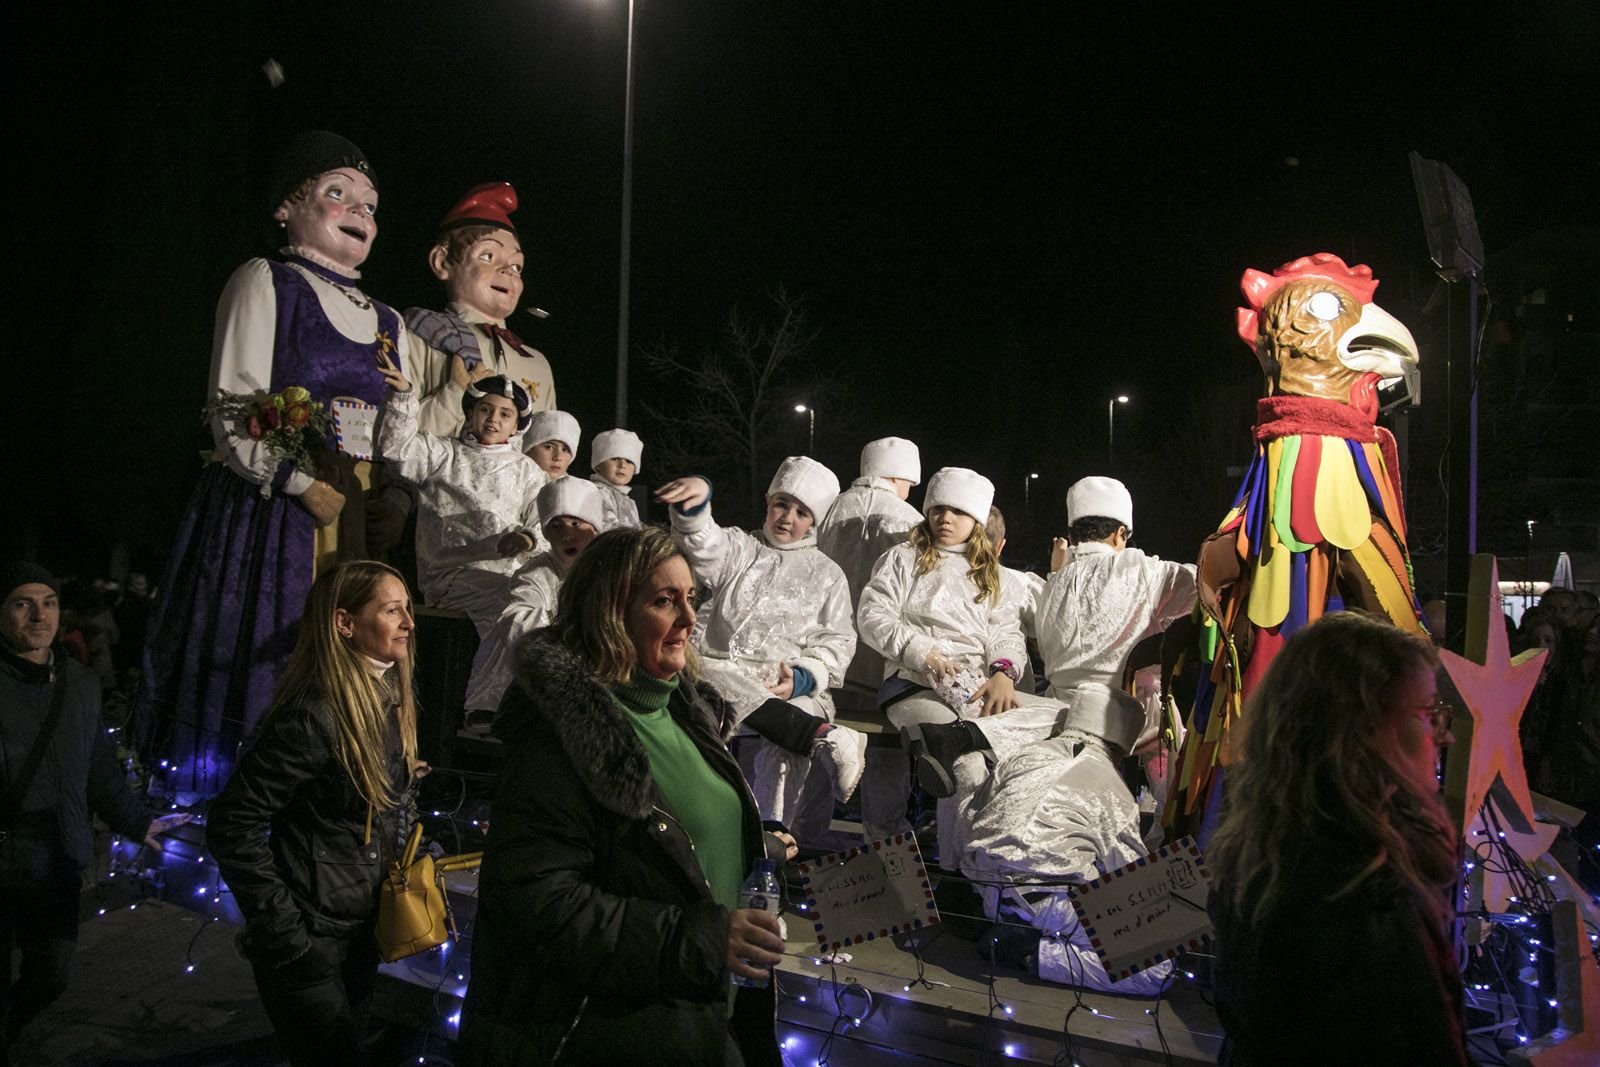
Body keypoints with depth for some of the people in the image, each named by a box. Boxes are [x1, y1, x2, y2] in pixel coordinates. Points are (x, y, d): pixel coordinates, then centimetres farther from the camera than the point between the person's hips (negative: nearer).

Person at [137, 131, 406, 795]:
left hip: (357, 527, 6)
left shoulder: (388, 324, 20)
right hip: (267, 512, -5)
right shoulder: (264, 282, 3)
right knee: (258, 677, -5)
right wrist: (305, 485, -15)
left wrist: (398, 493, -1)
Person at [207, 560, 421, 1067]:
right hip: (311, 940, -8)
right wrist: (284, 933, -21)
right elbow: (232, 826, -22)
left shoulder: (393, 701, 2)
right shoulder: (312, 715, -24)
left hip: (365, 930, 8)